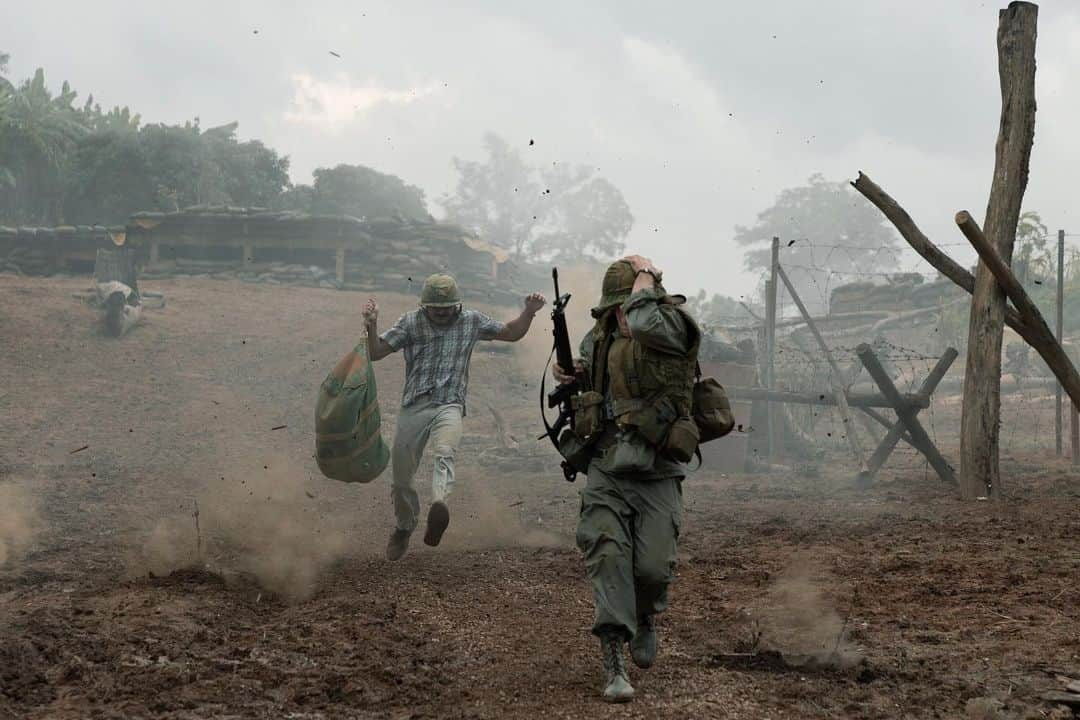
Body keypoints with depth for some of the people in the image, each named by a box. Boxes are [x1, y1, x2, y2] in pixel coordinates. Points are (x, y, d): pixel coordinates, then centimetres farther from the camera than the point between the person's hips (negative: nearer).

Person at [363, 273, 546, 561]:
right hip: (413, 406, 1)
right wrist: (371, 326, -16)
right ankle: (404, 529, 35)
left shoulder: (472, 321, 9)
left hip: (449, 406, -1)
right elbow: (374, 353, 3)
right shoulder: (410, 323, 5)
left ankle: (439, 505, -59)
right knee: (401, 477, 8)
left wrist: (528, 312, 3)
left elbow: (511, 333, 21)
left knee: (444, 452, -33)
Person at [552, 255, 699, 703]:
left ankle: (646, 618, 30)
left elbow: (644, 324, -34)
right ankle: (613, 663, -15)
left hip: (658, 477, -3)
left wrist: (645, 275, -18)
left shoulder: (675, 325, -9)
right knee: (607, 555, -13)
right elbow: (586, 364, 30)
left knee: (653, 568, -6)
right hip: (607, 471, 3)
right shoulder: (600, 337, 7)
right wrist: (573, 375, 6)